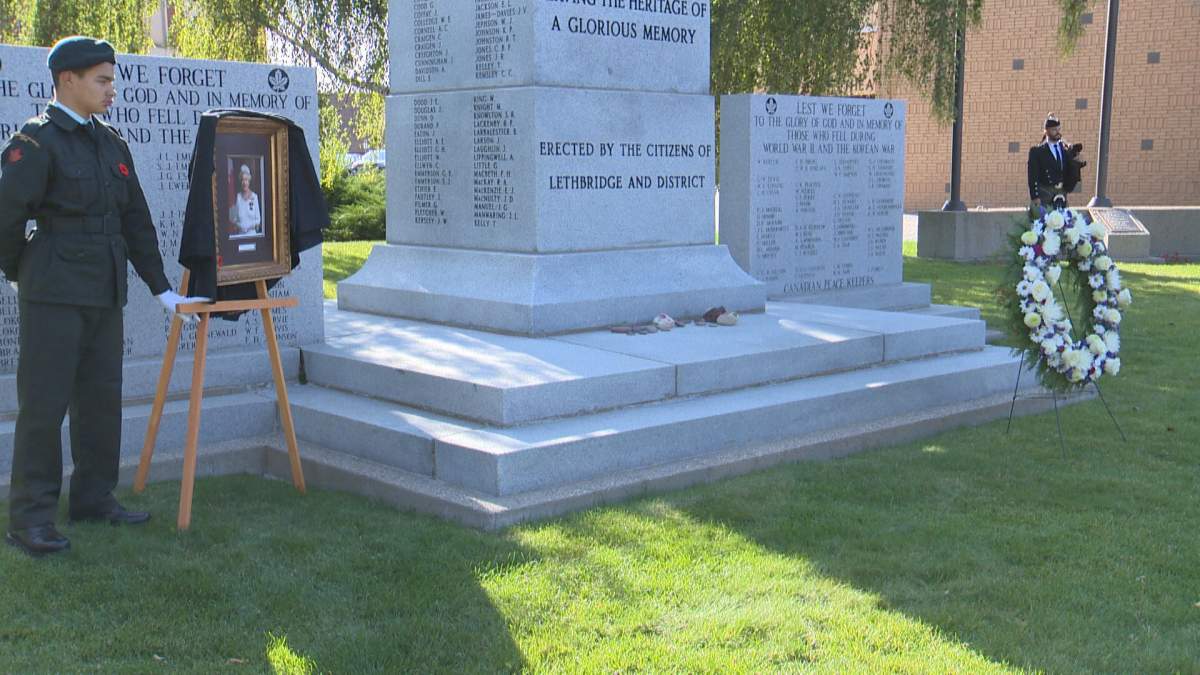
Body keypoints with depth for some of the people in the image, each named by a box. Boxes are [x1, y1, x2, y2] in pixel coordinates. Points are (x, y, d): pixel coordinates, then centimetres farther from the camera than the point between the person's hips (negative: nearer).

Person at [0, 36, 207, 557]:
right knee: (43, 403, -4)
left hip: (104, 295, 7)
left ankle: (94, 499, 23)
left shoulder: (111, 144, 13)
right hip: (53, 296, -7)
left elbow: (136, 221, 15)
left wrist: (161, 289, 14)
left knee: (101, 398, 11)